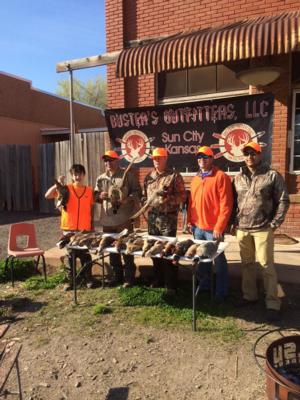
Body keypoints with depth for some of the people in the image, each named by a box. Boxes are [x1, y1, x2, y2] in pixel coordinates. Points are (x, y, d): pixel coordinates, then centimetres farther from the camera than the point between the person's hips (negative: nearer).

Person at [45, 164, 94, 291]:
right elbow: (47, 195, -9)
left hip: (85, 229, 1)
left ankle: (88, 279, 21)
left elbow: (91, 210, 9)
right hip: (69, 228, -1)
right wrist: (57, 184, -20)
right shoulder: (66, 188, -1)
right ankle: (70, 280, 20)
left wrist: (93, 227, 9)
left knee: (86, 255, 9)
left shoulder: (90, 190, 3)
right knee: (70, 255, 8)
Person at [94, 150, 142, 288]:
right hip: (107, 220, 5)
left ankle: (129, 278, 12)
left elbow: (138, 192, -2)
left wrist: (127, 199, -19)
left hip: (124, 219, -5)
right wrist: (100, 196, -4)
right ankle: (117, 276, 27)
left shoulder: (128, 175, -1)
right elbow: (95, 196, 18)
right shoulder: (101, 178, 14)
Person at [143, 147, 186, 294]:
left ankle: (171, 284, 11)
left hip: (168, 217, -6)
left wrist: (168, 197, -22)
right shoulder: (149, 176, 13)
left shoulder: (174, 176, -5)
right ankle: (158, 280, 28)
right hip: (152, 217, 6)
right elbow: (145, 195, 21)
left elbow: (182, 196, -9)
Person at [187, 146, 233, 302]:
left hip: (213, 228, -6)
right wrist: (190, 221, 10)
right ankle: (204, 286, 34)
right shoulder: (195, 179, 12)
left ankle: (222, 291, 21)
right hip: (197, 227, 6)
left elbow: (226, 204, -14)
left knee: (218, 260, 6)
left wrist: (219, 227, -17)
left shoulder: (221, 176, -9)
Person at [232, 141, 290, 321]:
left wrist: (275, 223, -8)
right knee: (247, 263, 14)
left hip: (263, 229, -4)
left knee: (266, 265, -2)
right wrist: (234, 222, 7)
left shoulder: (273, 175, -3)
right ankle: (249, 295, 29)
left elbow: (283, 200, -3)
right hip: (242, 229, 5)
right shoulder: (238, 178, 11)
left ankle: (273, 304, 9)